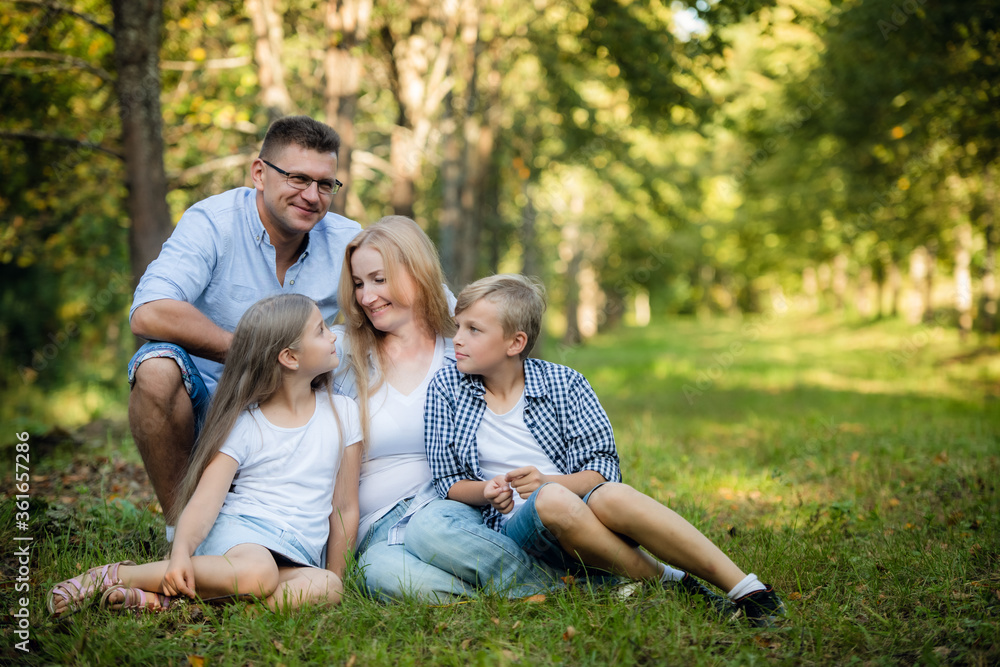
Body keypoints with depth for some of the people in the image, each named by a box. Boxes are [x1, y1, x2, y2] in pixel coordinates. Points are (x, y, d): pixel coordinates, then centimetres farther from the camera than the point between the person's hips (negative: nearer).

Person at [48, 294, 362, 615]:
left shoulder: (342, 412, 8)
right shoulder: (243, 425, -1)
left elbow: (344, 508, 11)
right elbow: (205, 501, -10)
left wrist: (334, 576, 8)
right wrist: (181, 550, -30)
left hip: (297, 559, 4)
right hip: (236, 531, -3)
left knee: (326, 588, -34)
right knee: (256, 572, -40)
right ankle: (116, 575, -23)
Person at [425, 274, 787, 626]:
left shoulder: (563, 382, 2)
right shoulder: (446, 387, 5)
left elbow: (602, 468, -1)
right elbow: (448, 480, 8)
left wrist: (550, 481, -21)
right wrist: (485, 492, -14)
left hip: (581, 498, 0)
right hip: (518, 521, 0)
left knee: (612, 497, -37)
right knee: (552, 502, -37)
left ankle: (746, 588, -34)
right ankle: (668, 581, -26)